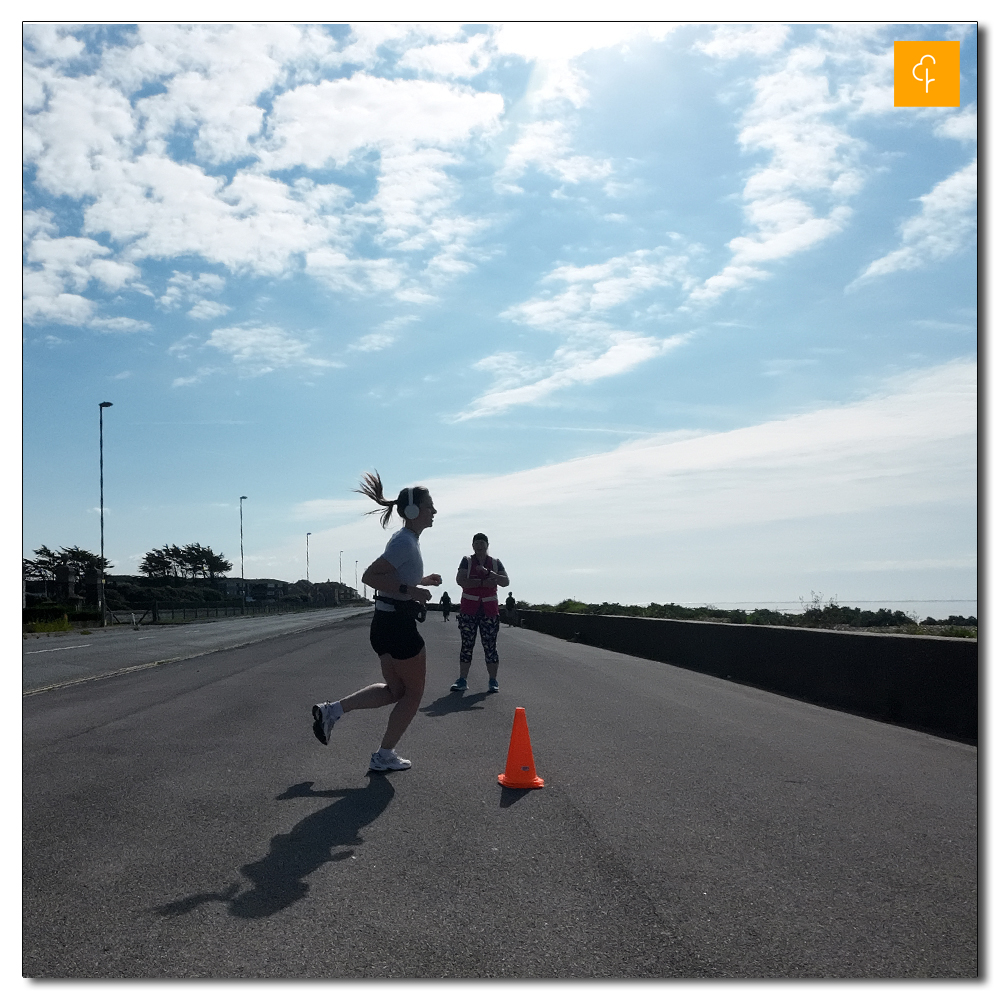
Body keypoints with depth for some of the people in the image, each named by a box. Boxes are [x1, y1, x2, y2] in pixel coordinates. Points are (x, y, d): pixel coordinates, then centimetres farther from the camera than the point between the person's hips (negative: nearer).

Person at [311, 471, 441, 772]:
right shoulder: (405, 542, -18)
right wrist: (409, 590, -28)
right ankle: (384, 756, 14)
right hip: (398, 625, -10)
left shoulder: (406, 540, 13)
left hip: (387, 623, 10)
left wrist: (422, 581, 15)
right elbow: (369, 576, -25)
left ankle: (332, 710, 12)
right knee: (413, 693, 6)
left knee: (394, 691, 18)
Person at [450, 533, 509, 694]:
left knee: (490, 646, 0)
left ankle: (493, 681, 6)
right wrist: (483, 582, -17)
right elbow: (460, 580, -11)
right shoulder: (467, 561, 3)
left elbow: (506, 582, -5)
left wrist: (487, 572, -18)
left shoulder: (495, 563, 7)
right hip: (468, 609, -1)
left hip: (489, 609, 1)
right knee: (466, 644, 1)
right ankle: (462, 680, 6)